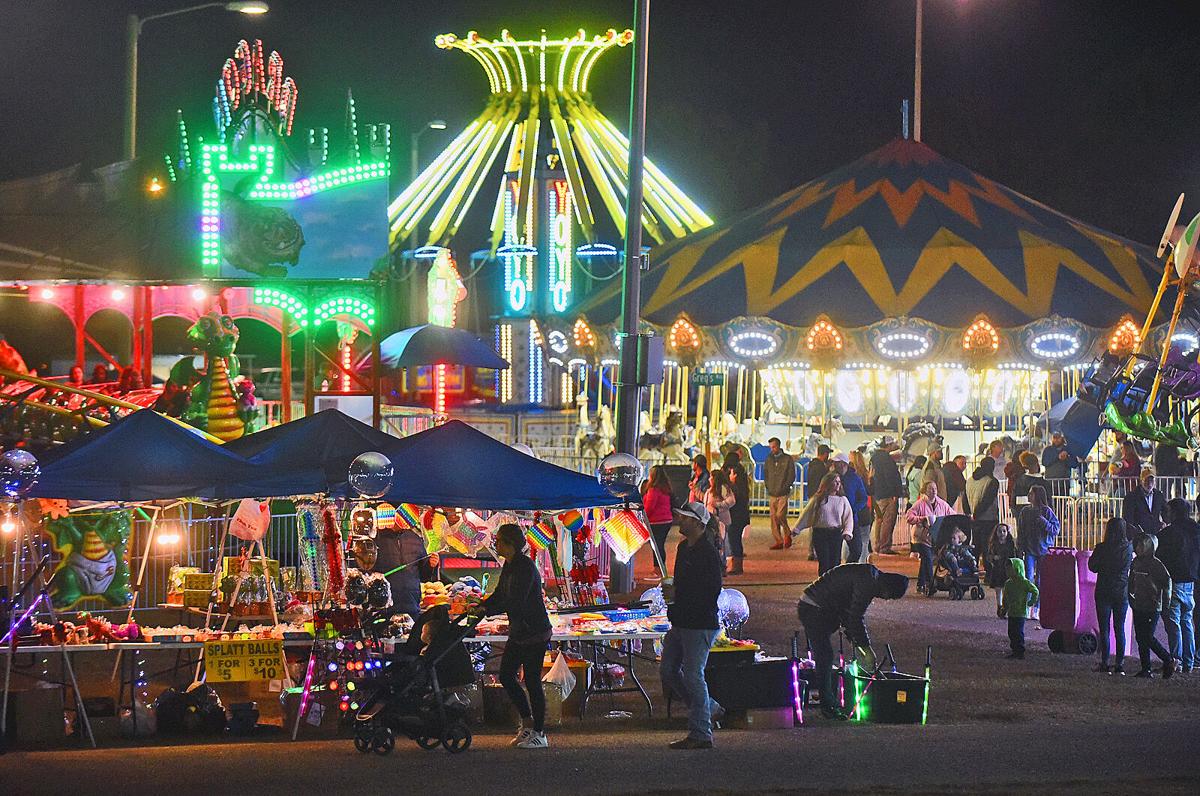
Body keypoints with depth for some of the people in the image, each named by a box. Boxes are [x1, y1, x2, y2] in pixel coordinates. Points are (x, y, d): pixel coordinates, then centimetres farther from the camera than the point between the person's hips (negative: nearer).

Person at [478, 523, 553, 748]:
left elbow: (516, 602, -28)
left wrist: (487, 610, -29)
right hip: (518, 632, 10)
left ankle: (539, 734, 5)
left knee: (532, 681, -4)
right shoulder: (509, 565, 8)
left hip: (535, 632, -10)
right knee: (506, 675, 10)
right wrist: (479, 607, -1)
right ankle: (527, 723, 23)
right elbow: (499, 594, 15)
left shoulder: (525, 567, -21)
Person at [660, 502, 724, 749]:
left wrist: (678, 597, -18)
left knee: (693, 675, -7)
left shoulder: (708, 554, -15)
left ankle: (701, 734, -1)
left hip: (700, 625, -10)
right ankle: (710, 709, 25)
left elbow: (711, 591, -20)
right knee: (668, 670, 13)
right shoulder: (684, 548, 14)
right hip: (681, 624, 10)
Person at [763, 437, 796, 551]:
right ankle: (778, 541, 4)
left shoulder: (788, 459, 0)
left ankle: (787, 534, 7)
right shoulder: (769, 459, 13)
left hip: (783, 494, -5)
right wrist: (768, 486, 7)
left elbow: (792, 476, -2)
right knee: (774, 517, 0)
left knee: (780, 515, -15)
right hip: (772, 494, 5)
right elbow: (765, 475, 20)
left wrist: (784, 488, -8)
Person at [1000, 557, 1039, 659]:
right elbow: (1005, 597, 20)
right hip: (1011, 613, 7)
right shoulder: (1008, 583, 11)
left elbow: (1035, 591, -9)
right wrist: (1004, 609, 17)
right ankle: (1015, 651, 17)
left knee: (1019, 632, -8)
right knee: (1011, 632, 8)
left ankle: (1020, 652, -2)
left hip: (1021, 613, -7)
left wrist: (1031, 602, -6)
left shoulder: (1025, 582, -11)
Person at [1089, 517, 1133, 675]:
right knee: (1120, 629, 9)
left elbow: (1092, 566, -1)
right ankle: (1120, 665, 7)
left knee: (1104, 629, 3)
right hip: (1122, 593, 3)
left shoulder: (1102, 548, -12)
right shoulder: (1128, 548, -4)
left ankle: (1104, 663, 0)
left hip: (1104, 592, -3)